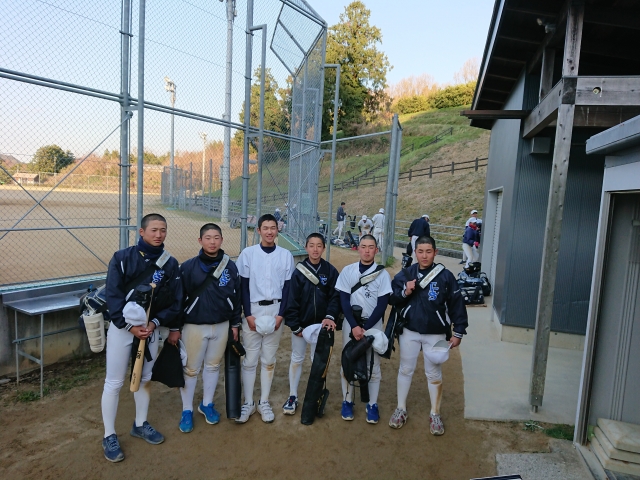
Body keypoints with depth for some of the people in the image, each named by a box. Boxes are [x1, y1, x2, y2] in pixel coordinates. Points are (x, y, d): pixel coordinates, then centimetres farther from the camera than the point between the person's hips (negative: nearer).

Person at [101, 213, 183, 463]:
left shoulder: (170, 264, -3)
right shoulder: (123, 258, -11)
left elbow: (175, 300, -2)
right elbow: (112, 295, -14)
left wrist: (154, 323, -13)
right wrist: (130, 326, -20)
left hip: (151, 328, 3)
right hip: (122, 327, -3)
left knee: (145, 379, 16)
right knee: (114, 382, 3)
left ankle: (140, 425, 35)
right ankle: (109, 436, 20)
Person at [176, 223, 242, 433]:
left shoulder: (230, 267, -2)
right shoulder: (188, 266, -10)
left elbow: (236, 297, 5)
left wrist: (235, 323, 7)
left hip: (221, 326, 3)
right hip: (194, 326, -2)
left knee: (213, 366, 16)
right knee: (190, 369, 8)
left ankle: (207, 404, 35)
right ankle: (187, 410, 26)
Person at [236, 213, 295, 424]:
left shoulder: (286, 255, 2)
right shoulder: (247, 253, -2)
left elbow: (287, 287, 2)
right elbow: (243, 286, -2)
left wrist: (281, 314, -6)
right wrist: (248, 314, -9)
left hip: (275, 310, 1)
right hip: (252, 311, -1)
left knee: (269, 359, 9)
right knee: (250, 359, 5)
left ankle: (264, 402, 22)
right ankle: (248, 403, 19)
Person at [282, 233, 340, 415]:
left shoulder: (330, 271, -4)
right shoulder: (299, 271, -7)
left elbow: (335, 296, -6)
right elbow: (292, 300, -7)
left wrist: (330, 316, -21)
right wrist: (294, 325, -9)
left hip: (320, 324, 1)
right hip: (300, 325, 0)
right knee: (296, 359, 10)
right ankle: (292, 396, 24)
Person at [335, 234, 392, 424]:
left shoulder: (383, 274, -4)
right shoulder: (347, 271, -1)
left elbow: (382, 305, -7)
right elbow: (344, 301, -3)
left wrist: (365, 328, -14)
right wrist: (354, 326, -14)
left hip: (373, 326, -1)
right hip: (351, 324, 1)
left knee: (373, 366, 5)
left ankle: (372, 405, 19)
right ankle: (347, 402, 22)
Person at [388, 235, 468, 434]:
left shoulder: (446, 276, -7)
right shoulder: (405, 274, -4)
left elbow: (457, 305, -3)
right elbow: (393, 300, 0)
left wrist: (458, 332, -3)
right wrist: (405, 292, -19)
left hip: (435, 334, -1)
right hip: (409, 332, 2)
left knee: (434, 374, 11)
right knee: (405, 370, 14)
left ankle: (435, 414, 30)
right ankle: (401, 409, 32)